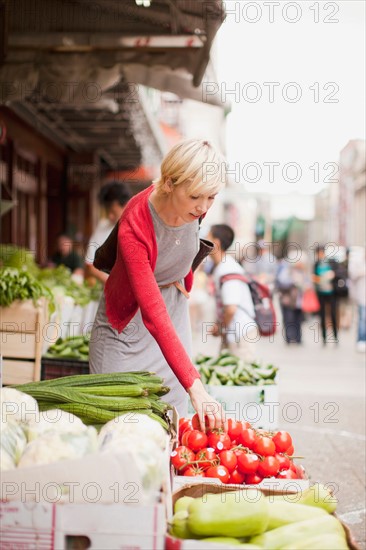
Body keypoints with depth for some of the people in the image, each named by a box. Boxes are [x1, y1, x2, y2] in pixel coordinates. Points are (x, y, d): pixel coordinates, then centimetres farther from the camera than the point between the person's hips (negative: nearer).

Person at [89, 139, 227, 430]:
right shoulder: (134, 227, -34)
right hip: (128, 319, -5)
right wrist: (196, 387, -45)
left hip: (174, 305, 5)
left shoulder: (194, 207, -18)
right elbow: (153, 314, -40)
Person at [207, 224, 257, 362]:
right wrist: (218, 324, 11)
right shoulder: (220, 267, 11)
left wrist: (220, 327, -11)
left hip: (240, 334, -10)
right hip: (231, 334, 10)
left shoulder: (227, 270, -20)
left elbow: (231, 309, -27)